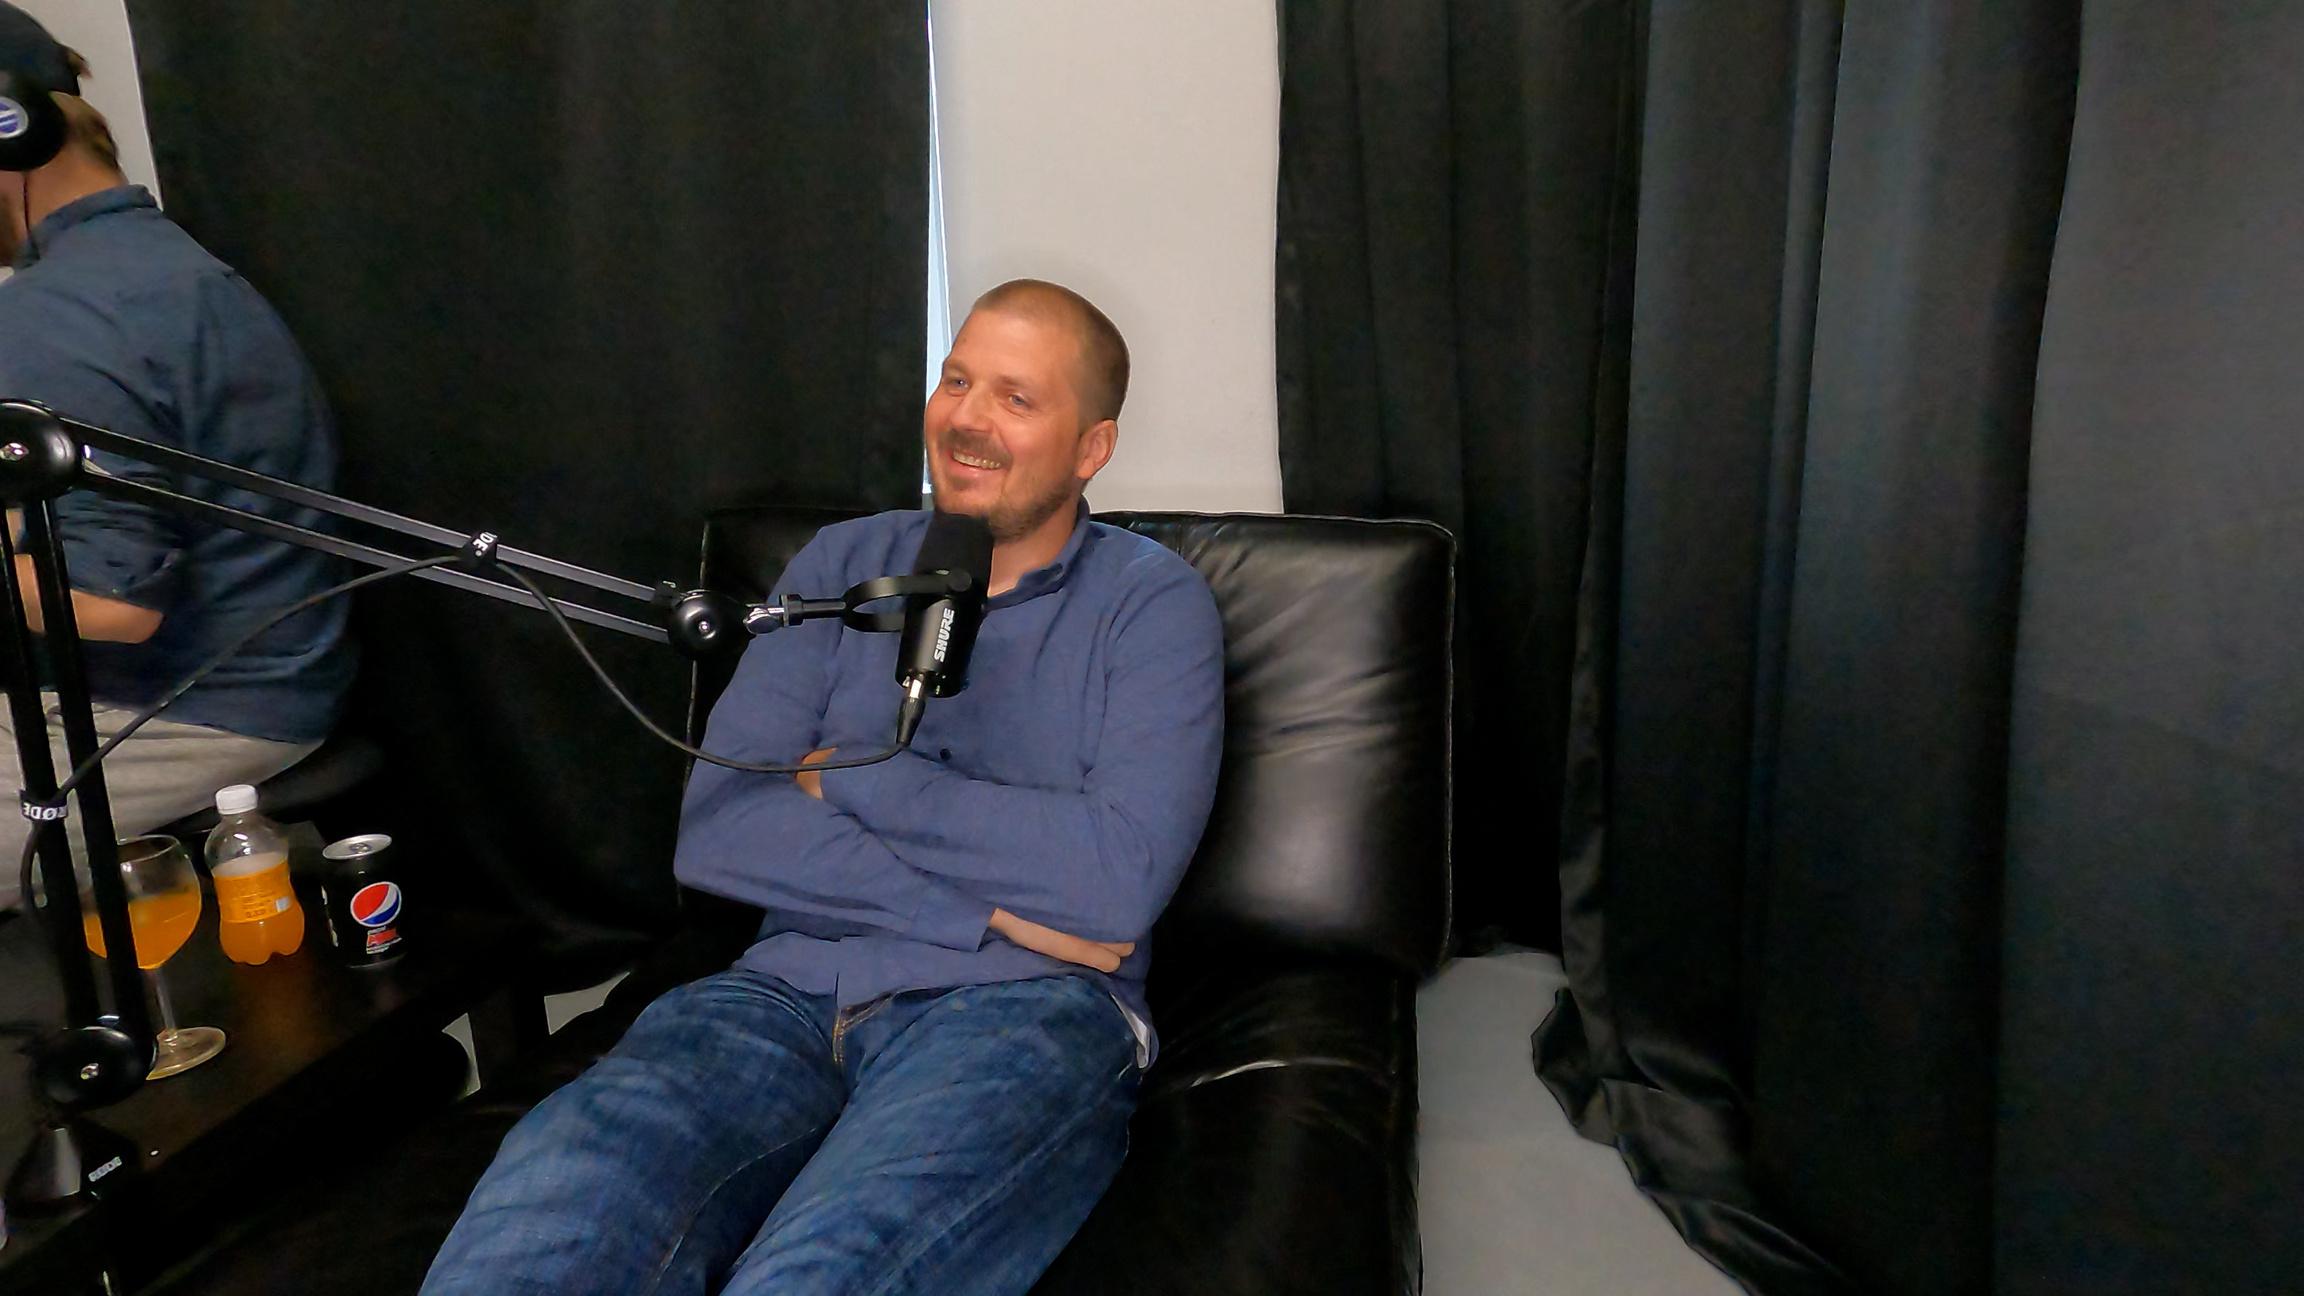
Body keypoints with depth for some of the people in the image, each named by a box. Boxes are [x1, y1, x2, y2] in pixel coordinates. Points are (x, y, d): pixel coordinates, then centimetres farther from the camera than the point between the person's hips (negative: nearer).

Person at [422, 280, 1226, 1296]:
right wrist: (983, 909, -9)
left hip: (1022, 1008, -2)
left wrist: (854, 775, -5)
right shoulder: (845, 564, 13)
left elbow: (1120, 879, -12)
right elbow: (714, 833, 1)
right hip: (789, 992, 3)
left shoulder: (1153, 602, 4)